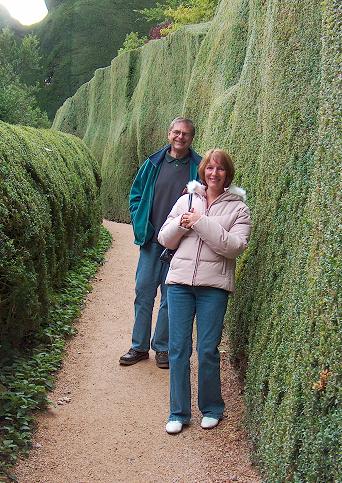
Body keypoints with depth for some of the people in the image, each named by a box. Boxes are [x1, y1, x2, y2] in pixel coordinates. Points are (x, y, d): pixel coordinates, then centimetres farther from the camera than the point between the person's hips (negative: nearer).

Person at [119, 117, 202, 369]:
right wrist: (140, 224, 1)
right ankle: (139, 346, 19)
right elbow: (136, 195, 13)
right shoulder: (154, 163, 6)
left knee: (171, 297, 6)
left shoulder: (198, 167, -1)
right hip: (151, 240, 2)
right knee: (144, 292, 6)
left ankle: (162, 347, 20)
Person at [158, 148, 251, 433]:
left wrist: (202, 223, -15)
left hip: (214, 286, -2)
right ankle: (179, 412, 17)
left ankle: (212, 408, 23)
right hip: (180, 281, 3)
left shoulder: (237, 208, 3)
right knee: (178, 348, 4)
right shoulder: (186, 200, 12)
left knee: (208, 350, 1)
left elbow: (234, 247, -11)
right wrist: (181, 225, -9)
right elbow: (165, 239, 11)